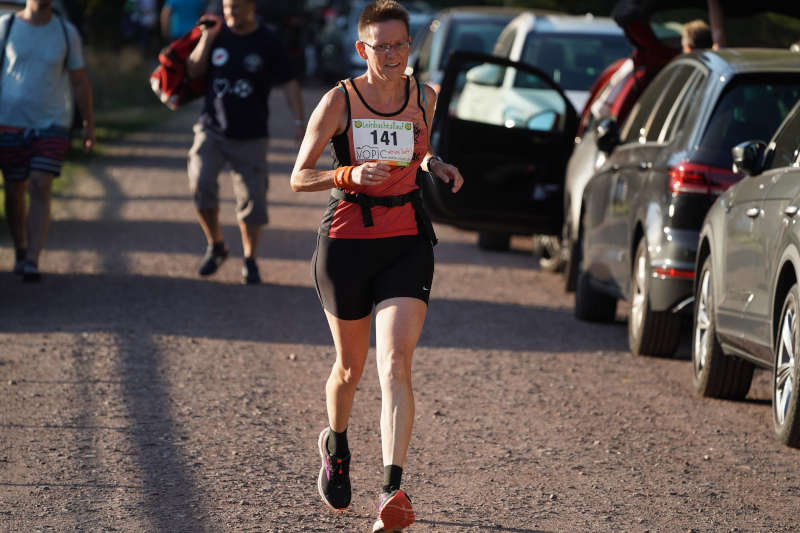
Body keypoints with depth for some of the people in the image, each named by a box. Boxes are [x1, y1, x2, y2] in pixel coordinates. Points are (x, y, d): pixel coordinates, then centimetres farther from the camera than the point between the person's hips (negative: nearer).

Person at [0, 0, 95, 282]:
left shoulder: (66, 32, 2)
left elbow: (80, 82, 9)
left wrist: (89, 124, 7)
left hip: (52, 124, 0)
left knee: (40, 190, -12)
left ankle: (32, 262, -16)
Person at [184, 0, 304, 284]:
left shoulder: (267, 43, -3)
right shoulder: (218, 33, 4)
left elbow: (289, 83, -1)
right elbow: (194, 71, 1)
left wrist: (299, 121, -9)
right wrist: (207, 38, -10)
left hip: (250, 136, -1)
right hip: (212, 130, 1)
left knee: (252, 199, 0)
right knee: (201, 184, -17)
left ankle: (250, 260, 17)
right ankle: (215, 245, 4)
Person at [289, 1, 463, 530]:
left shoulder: (424, 98, 4)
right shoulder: (340, 100, -6)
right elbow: (299, 177, -5)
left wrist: (435, 166, 2)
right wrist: (350, 175, -23)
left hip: (407, 241, 1)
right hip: (347, 239, -1)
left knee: (396, 364, -16)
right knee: (351, 367, 13)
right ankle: (336, 446, 46)